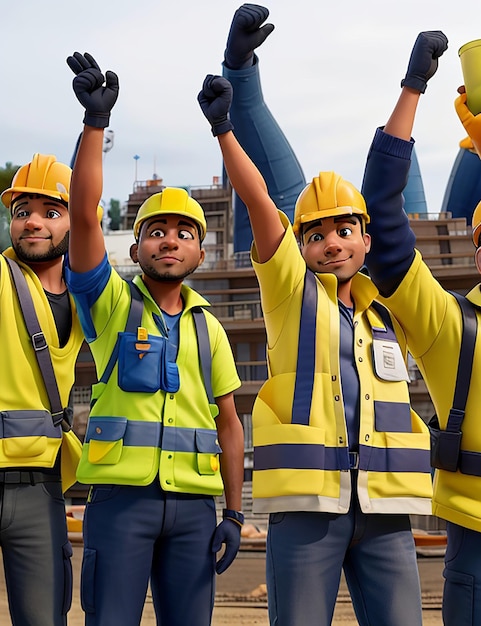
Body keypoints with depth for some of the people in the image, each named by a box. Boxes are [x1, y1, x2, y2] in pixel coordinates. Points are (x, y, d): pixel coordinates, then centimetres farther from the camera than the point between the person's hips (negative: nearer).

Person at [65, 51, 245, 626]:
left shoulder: (208, 328, 14)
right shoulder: (111, 302, 3)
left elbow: (228, 425, 15)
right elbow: (83, 213, -12)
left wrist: (234, 514, 8)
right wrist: (95, 121, -20)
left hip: (193, 501, 4)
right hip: (121, 494, -3)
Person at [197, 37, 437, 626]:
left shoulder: (389, 310, 16)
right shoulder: (292, 290, 4)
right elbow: (259, 202, -6)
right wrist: (223, 128, -17)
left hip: (383, 506, 4)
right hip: (308, 499, -3)